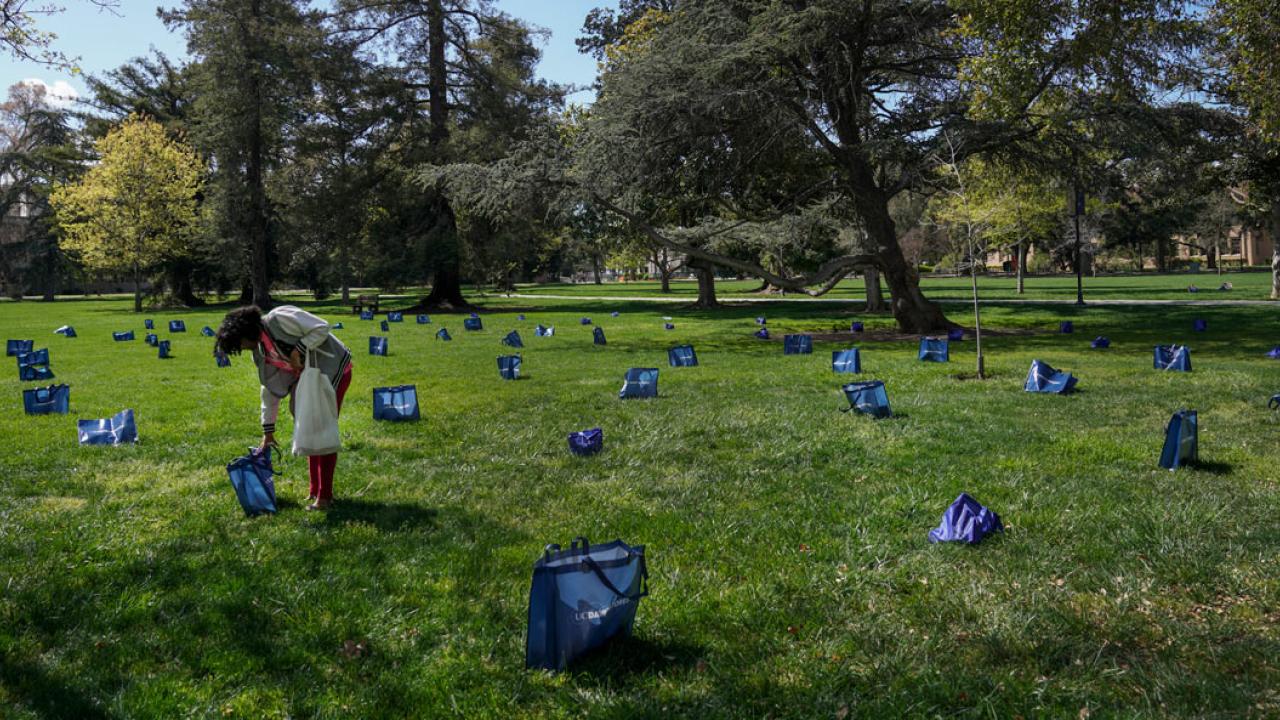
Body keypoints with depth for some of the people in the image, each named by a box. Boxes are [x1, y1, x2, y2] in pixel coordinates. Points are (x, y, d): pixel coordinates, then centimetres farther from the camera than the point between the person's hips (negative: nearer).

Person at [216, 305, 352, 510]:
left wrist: (298, 350, -27)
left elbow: (322, 328, -23)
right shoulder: (260, 351, 5)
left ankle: (325, 495, -2)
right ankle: (315, 491, 22)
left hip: (334, 370, -9)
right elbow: (270, 389, 11)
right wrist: (268, 430, 13)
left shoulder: (279, 319, -22)